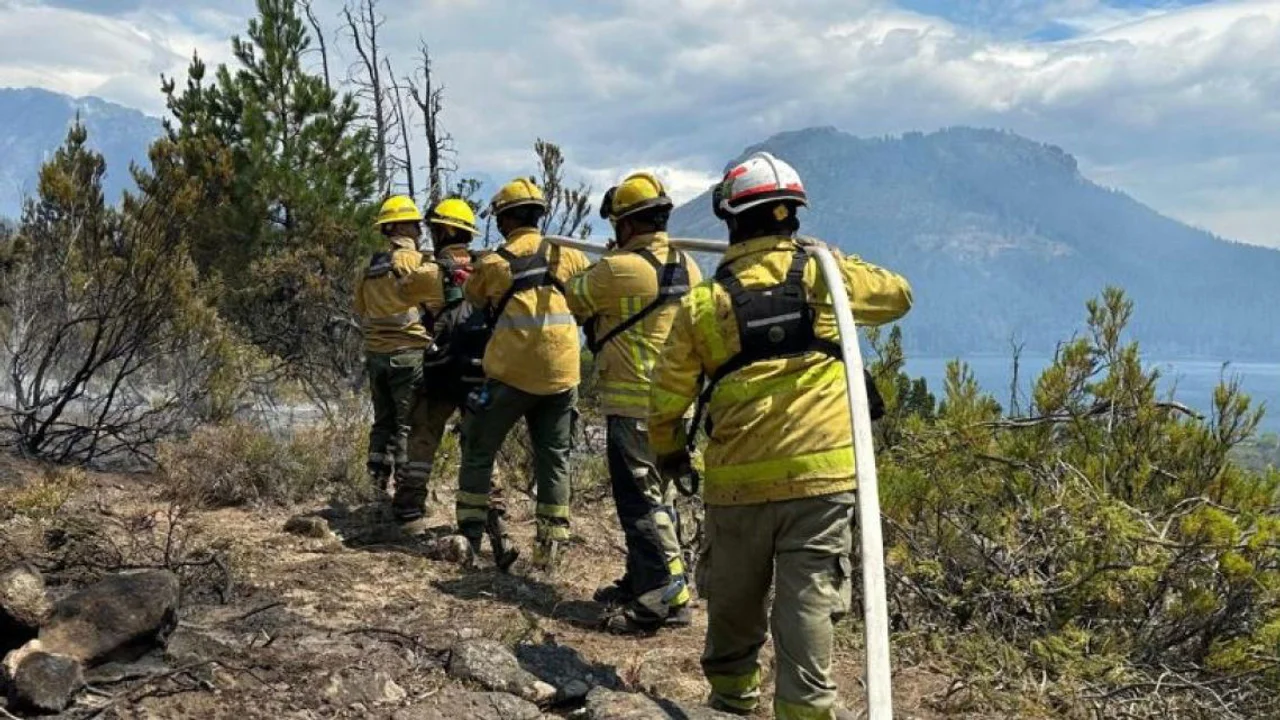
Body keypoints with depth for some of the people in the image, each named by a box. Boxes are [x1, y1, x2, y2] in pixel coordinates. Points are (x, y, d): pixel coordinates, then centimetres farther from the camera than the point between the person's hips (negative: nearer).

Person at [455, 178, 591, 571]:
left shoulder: (493, 263, -3)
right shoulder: (567, 256, 3)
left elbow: (472, 297, 14)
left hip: (510, 374, -2)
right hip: (560, 375, 3)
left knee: (479, 452, 13)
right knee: (553, 459, 11)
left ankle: (469, 536, 13)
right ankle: (550, 545, 10)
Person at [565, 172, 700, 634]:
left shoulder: (618, 270, -17)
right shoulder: (688, 267, 5)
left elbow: (575, 300, -2)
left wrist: (566, 274, 18)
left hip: (632, 402, -8)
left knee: (640, 499, -3)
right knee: (657, 493, 17)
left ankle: (667, 597, -2)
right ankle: (642, 580, 31)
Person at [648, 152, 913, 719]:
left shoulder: (703, 302, 1)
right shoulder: (823, 274, 0)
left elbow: (667, 398, 5)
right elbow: (898, 294, 18)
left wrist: (669, 455, 24)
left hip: (737, 481, 1)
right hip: (820, 474, -1)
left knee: (734, 602, 18)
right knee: (808, 602, 3)